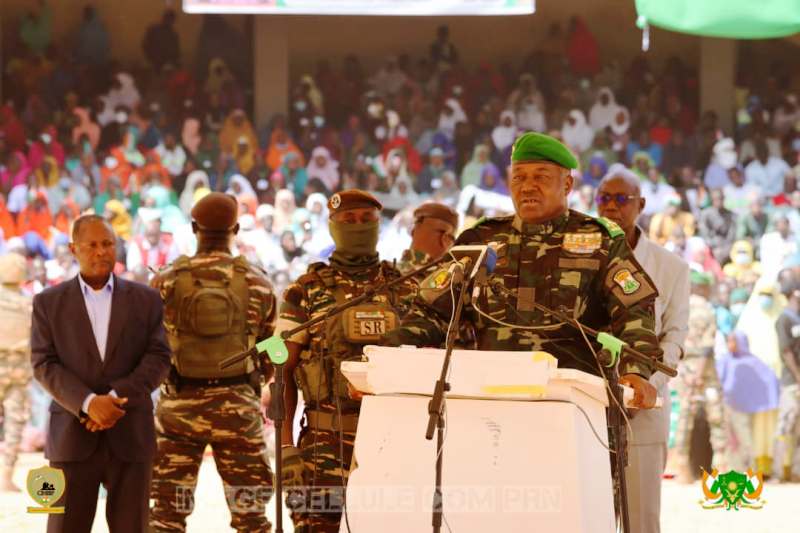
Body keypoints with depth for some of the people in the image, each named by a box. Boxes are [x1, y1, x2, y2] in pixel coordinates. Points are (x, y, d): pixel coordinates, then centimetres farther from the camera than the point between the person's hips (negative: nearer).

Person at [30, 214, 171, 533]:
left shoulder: (146, 300, 8)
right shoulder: (49, 303, 6)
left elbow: (158, 360, -1)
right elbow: (44, 365, -3)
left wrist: (116, 398, -16)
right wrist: (88, 403, -18)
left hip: (130, 437, 1)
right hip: (73, 436, -1)